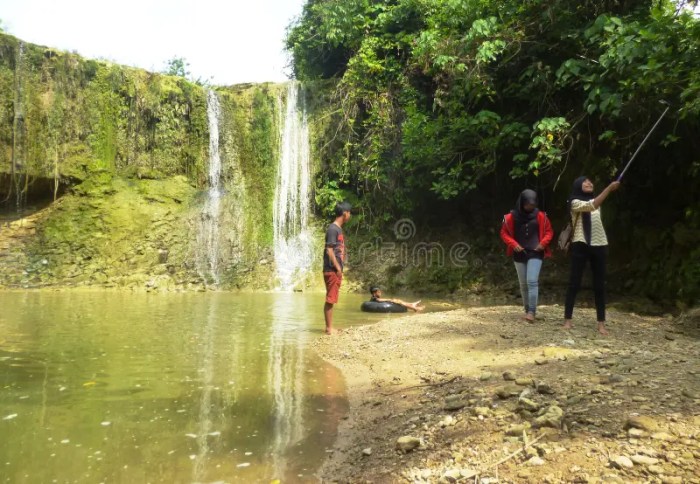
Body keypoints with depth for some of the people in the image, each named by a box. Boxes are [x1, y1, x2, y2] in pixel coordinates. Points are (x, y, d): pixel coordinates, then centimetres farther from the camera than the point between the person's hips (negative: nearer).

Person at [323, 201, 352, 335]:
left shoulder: (339, 228, 17)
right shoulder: (333, 229, -13)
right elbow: (329, 250, -18)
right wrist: (337, 267, -17)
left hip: (336, 270, 10)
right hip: (332, 270, -10)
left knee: (332, 299, 12)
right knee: (330, 299, -5)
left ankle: (329, 327, 17)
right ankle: (329, 328, 0)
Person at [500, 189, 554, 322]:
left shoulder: (540, 216, -3)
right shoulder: (512, 217, -4)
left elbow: (549, 231, 7)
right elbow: (504, 233, 3)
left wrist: (543, 243, -10)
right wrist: (513, 244, -11)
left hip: (535, 254, -2)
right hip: (519, 255, 2)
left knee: (532, 281, -15)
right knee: (523, 284, 9)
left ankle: (532, 312, -14)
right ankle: (527, 310, 21)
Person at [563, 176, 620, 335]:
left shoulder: (594, 200, 18)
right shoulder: (575, 202, -4)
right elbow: (592, 206, -23)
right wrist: (609, 187, -27)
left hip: (599, 245, 6)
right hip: (581, 245, -6)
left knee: (599, 285, 4)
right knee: (574, 283, -3)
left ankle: (601, 323, 7)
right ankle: (567, 320, 3)